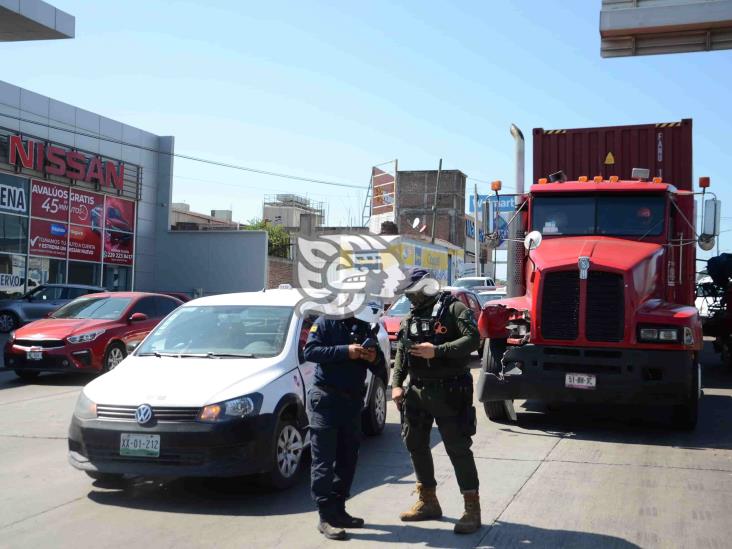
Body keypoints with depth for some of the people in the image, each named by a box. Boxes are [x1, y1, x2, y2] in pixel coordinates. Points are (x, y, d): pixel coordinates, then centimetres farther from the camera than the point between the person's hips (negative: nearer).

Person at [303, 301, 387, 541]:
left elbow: (380, 371, 12)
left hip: (352, 402, 7)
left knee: (348, 459, 11)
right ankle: (326, 518, -4)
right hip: (325, 400, -6)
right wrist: (345, 351, -23)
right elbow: (310, 350, -16)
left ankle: (338, 511, 21)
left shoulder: (367, 329, 11)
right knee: (324, 461, -5)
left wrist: (375, 358, -11)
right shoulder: (327, 322, -4)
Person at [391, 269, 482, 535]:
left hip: (448, 391, -7)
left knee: (458, 448, -5)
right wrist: (396, 384, 2)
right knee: (416, 444, 12)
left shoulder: (453, 309, -7)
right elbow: (401, 353, 13)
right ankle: (428, 501, 27)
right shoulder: (410, 318, 15)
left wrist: (437, 351, -24)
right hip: (417, 391, 7)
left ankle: (472, 509, 3)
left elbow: (473, 339, -19)